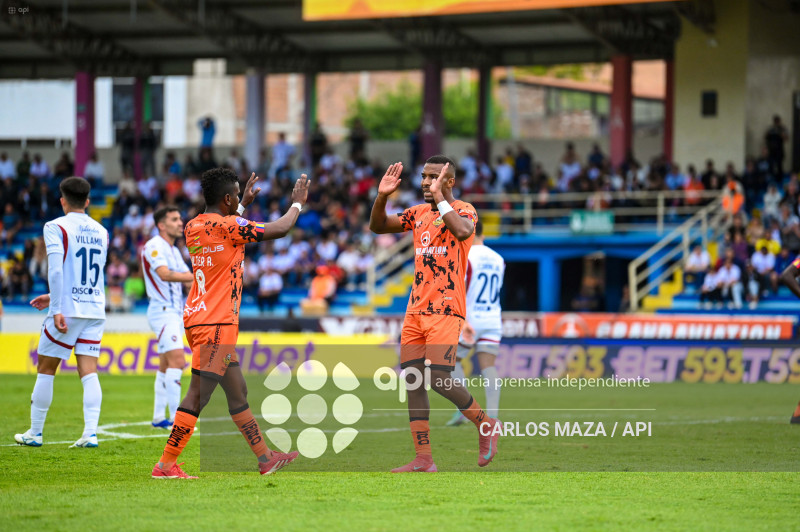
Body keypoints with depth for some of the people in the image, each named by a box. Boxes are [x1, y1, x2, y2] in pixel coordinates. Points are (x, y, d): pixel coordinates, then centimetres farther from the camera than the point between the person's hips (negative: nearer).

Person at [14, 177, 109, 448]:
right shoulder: (101, 232, 13)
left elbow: (56, 270, -16)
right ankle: (90, 433, -10)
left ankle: (35, 433, 12)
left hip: (68, 310, -5)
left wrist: (57, 309, -16)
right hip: (95, 309, 5)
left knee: (45, 369, 7)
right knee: (89, 372, 2)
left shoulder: (56, 228, -5)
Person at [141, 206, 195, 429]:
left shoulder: (174, 250, 18)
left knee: (166, 365, 10)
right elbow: (164, 274, -26)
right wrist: (196, 276, -27)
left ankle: (158, 417, 15)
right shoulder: (154, 246, -11)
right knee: (177, 360, -18)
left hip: (175, 312, 10)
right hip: (162, 311, -10)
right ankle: (176, 418, -21)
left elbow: (189, 282, 18)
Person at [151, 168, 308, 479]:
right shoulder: (227, 227, -15)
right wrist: (297, 203, 10)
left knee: (238, 392, 14)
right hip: (216, 324, -10)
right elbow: (280, 230, -8)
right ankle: (165, 465, -10)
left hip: (199, 317, 10)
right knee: (198, 396, -9)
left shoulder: (194, 227, 9)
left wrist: (244, 205, 37)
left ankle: (265, 459, 20)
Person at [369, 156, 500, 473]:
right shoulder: (419, 213, 16)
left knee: (438, 378, -16)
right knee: (412, 382, 0)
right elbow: (378, 226, 14)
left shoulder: (463, 210, -3)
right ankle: (423, 460, 2)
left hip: (445, 308, -7)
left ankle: (486, 424, 8)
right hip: (416, 309, 7)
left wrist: (439, 198, -21)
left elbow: (462, 231, -26)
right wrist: (382, 197, -3)